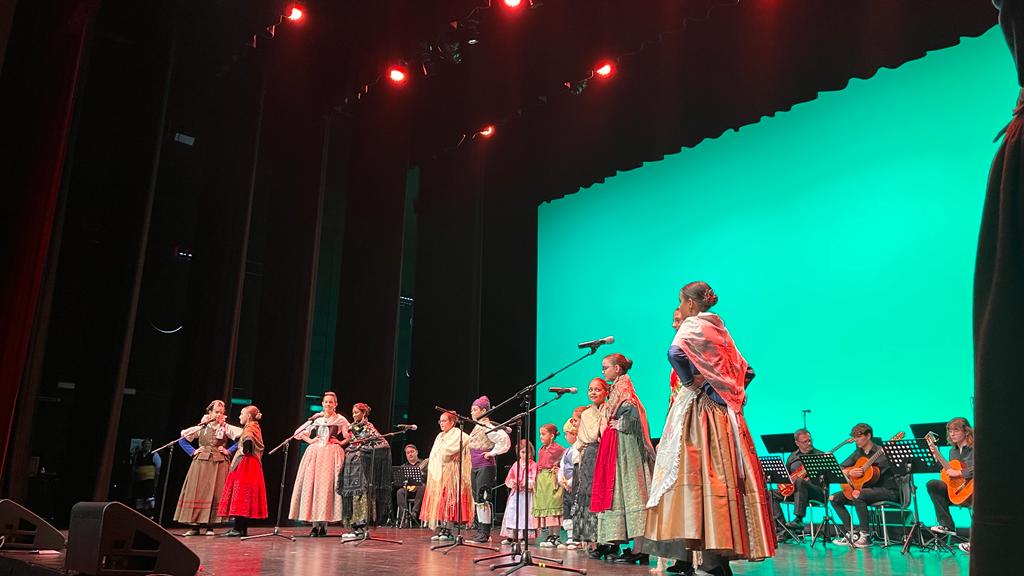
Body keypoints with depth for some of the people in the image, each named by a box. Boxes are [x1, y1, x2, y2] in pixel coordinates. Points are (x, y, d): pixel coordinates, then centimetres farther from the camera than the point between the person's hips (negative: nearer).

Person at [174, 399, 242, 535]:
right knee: (197, 492, -2)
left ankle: (209, 526, 2)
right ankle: (195, 526, 4)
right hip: (201, 463, 1)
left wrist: (229, 450, -6)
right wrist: (193, 451, 3)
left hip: (219, 464, -1)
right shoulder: (201, 427, 7)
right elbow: (182, 439, 13)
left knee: (214, 493, -4)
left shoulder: (226, 428, 3)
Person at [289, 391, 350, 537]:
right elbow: (300, 433, 16)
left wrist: (339, 443, -6)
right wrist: (310, 441, 3)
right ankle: (315, 525, -2)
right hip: (314, 453, 3)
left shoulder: (341, 420, 5)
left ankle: (324, 524, -5)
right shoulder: (316, 419, 13)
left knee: (326, 486, -10)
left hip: (331, 455, -3)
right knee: (311, 485, -5)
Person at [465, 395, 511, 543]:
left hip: (486, 467, -9)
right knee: (477, 499, 11)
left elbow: (504, 439, -26)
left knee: (483, 499, -8)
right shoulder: (476, 427, 14)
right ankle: (481, 531, 18)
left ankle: (485, 533, -4)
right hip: (475, 467, 10)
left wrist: (493, 453, -17)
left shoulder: (488, 427, -13)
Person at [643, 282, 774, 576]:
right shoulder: (720, 329, 18)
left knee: (692, 473, -8)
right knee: (722, 475, 4)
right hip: (723, 410, 8)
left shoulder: (692, 326, -5)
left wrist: (690, 381, -14)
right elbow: (745, 372, 21)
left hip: (697, 408, -8)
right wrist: (724, 387, 13)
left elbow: (675, 352, -27)